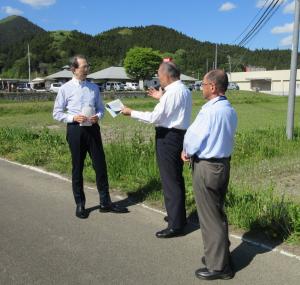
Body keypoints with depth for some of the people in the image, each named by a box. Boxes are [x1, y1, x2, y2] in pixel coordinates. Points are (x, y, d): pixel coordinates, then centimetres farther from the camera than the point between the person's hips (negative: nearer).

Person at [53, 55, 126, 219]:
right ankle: (80, 204, 21)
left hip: (93, 128, 3)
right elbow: (57, 113, 0)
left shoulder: (94, 87, 7)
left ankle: (105, 202, 16)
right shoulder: (65, 89, -2)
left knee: (100, 164, 3)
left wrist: (98, 116, -9)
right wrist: (73, 118, -16)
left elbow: (100, 108, 14)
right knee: (77, 167, 7)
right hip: (75, 130, -2)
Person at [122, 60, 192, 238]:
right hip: (180, 135, 10)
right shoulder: (184, 90, 12)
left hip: (168, 137, -10)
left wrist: (132, 113, -8)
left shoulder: (172, 92, -18)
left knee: (170, 181, -4)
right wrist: (161, 98, 20)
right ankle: (178, 216, 33)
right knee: (177, 178, 19)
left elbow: (155, 117, -18)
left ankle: (175, 226, 4)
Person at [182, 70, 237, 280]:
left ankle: (218, 266, 17)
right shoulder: (230, 111, 4)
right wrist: (192, 151, 8)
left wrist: (187, 152, 4)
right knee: (218, 213, 20)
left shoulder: (210, 111, -22)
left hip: (206, 167, -8)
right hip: (223, 163, 8)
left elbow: (193, 137, -17)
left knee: (209, 217, 4)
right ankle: (220, 255, 35)